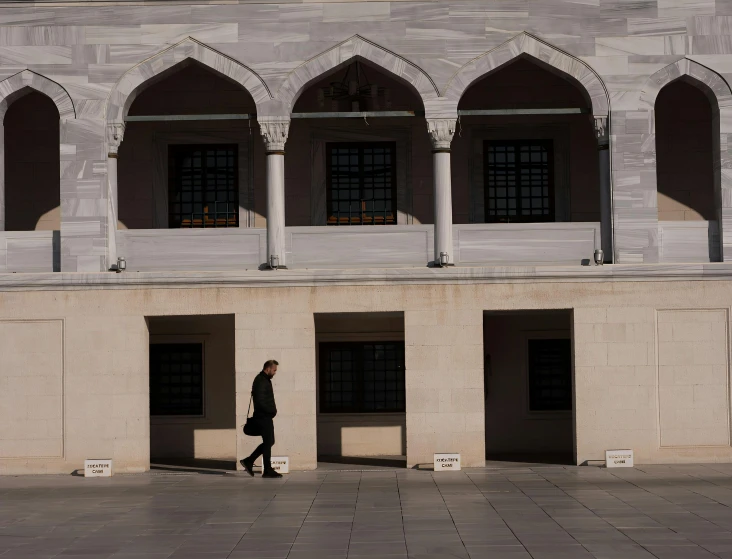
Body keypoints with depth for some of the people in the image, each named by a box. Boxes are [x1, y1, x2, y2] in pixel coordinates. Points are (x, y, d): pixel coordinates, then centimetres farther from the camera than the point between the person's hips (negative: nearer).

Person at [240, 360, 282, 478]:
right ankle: (267, 471, 3)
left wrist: (272, 410, 8)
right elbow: (260, 401, -23)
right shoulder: (261, 381, -15)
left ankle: (248, 461, 17)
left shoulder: (264, 380, 17)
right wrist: (271, 410, -14)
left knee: (269, 442, 15)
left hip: (266, 416, 10)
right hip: (264, 416, -10)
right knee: (268, 442, -4)